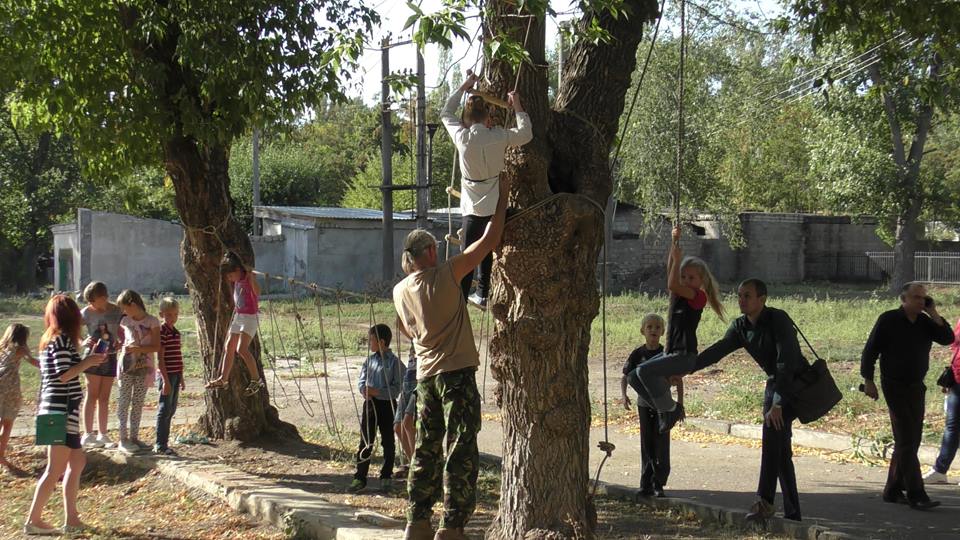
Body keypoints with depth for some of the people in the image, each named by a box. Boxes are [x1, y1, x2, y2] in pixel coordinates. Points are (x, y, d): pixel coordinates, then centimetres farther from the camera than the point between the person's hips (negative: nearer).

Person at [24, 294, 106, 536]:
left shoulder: (49, 341, 15)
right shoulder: (62, 339, -11)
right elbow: (63, 375, -19)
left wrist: (86, 359, 17)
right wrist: (87, 363, -8)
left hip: (55, 411, 10)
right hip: (62, 410, -10)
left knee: (77, 461, 15)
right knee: (56, 469, -5)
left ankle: (71, 519, 15)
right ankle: (33, 520, -1)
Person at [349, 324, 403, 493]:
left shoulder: (394, 362, -9)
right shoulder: (369, 360, 7)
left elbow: (397, 388, -13)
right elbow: (361, 380, 7)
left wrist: (376, 391, -20)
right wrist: (364, 389, -15)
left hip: (387, 404, -4)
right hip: (370, 403, 4)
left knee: (388, 442, 8)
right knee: (365, 442, 3)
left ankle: (386, 476, 19)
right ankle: (360, 477, 6)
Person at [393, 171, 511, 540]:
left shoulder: (400, 291, 6)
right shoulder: (445, 276, -12)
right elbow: (489, 241, -11)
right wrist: (502, 199, -3)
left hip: (425, 375, 6)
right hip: (457, 372, -6)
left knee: (426, 450, 13)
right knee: (460, 452, -4)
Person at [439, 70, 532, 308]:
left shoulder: (462, 137, -9)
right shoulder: (498, 137, -10)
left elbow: (446, 113, 9)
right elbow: (526, 134, 6)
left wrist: (464, 86, 15)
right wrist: (517, 107, 11)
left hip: (473, 208, -1)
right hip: (495, 207, 1)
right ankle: (482, 294, 23)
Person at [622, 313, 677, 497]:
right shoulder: (638, 354, -1)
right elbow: (625, 377, 3)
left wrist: (680, 403, -5)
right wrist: (623, 394, -15)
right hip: (644, 404, 2)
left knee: (662, 445, -4)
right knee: (647, 446, 6)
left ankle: (659, 484, 3)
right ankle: (646, 485, 12)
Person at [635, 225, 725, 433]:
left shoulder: (699, 297, -9)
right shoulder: (680, 294, 12)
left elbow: (672, 285, -22)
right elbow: (670, 270, 5)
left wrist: (678, 259, -17)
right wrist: (675, 242, 0)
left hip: (686, 356, -9)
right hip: (672, 353, 9)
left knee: (644, 370, -25)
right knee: (635, 377, 3)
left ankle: (670, 408, -10)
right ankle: (666, 409, 11)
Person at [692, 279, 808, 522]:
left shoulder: (779, 319, -24)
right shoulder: (740, 326, 0)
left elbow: (786, 361, -31)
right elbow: (716, 351, -2)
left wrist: (777, 403, -36)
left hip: (798, 383, -8)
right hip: (774, 383, 8)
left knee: (772, 428, -27)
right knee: (780, 448, 6)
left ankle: (765, 501, -29)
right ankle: (792, 512, 12)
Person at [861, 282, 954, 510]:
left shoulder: (925, 322, 6)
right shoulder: (888, 320, -8)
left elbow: (947, 338, -6)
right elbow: (870, 350, -6)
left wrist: (933, 313, -9)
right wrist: (868, 380, -10)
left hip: (917, 387, 6)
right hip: (895, 386, -6)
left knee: (909, 441, 10)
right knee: (906, 442, -10)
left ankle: (893, 491, 20)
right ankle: (916, 495, -12)